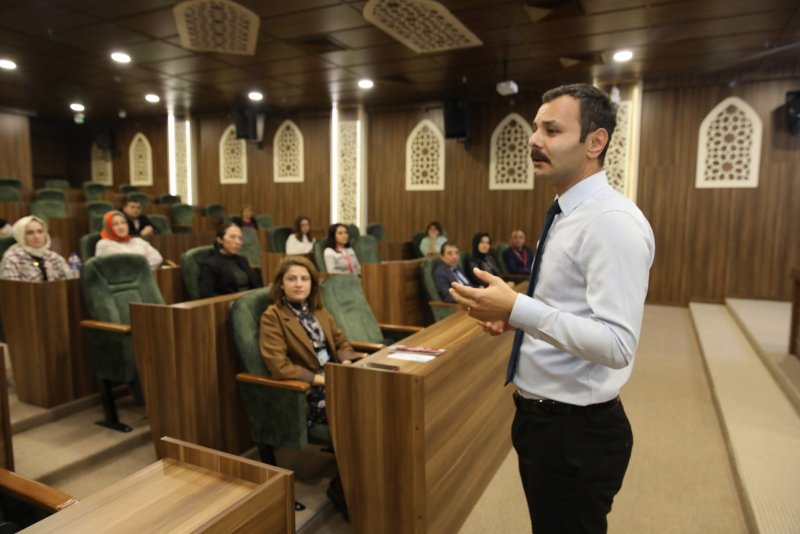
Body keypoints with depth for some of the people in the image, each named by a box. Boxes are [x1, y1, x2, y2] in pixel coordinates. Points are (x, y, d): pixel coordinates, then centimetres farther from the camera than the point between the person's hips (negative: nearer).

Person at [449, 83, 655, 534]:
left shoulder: (613, 221, -22)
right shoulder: (568, 215, 8)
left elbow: (617, 344, -29)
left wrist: (518, 309, -31)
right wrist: (515, 315, 2)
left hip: (579, 429, -9)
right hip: (540, 415, 9)